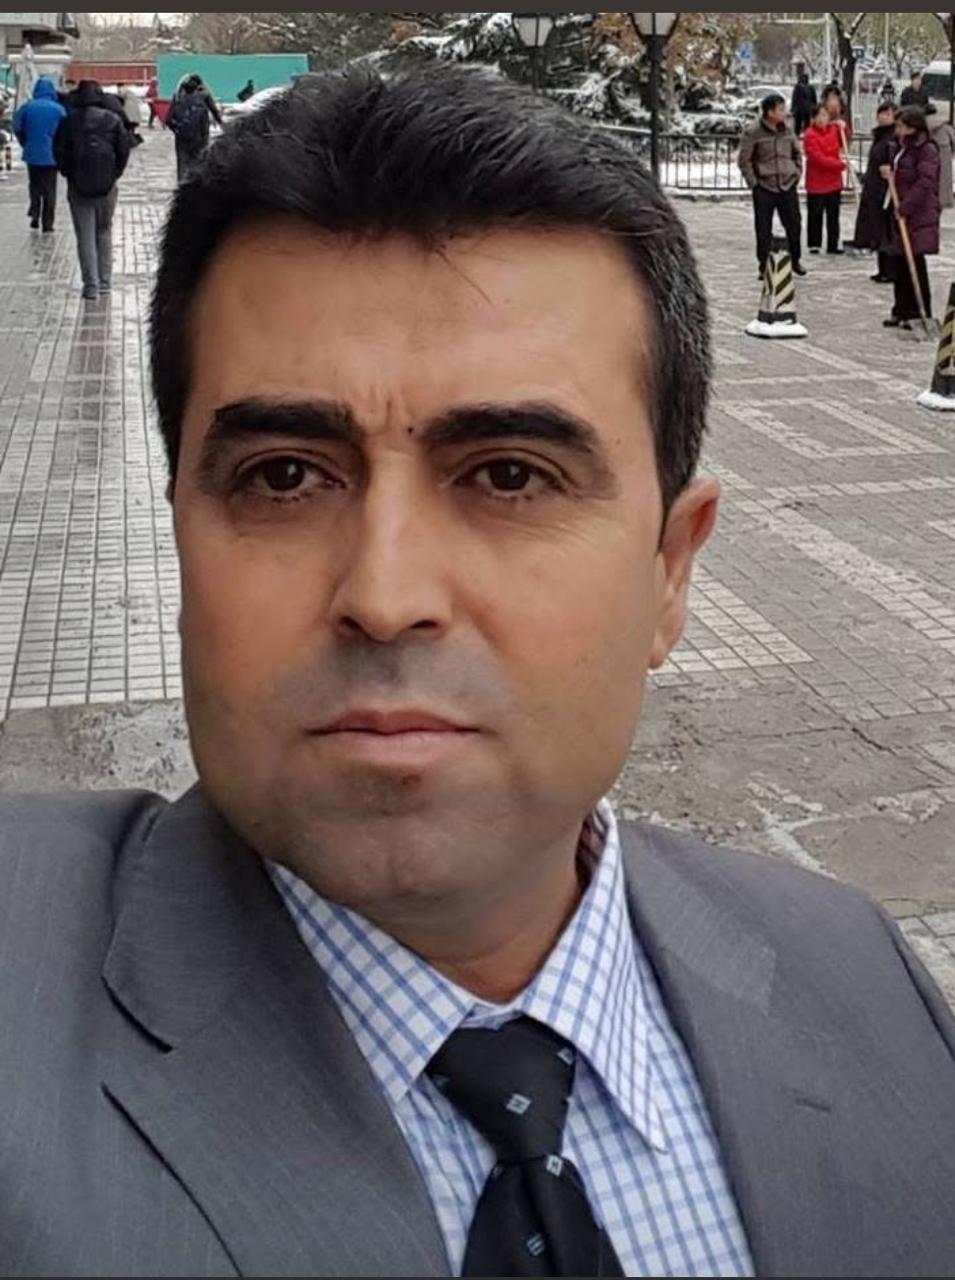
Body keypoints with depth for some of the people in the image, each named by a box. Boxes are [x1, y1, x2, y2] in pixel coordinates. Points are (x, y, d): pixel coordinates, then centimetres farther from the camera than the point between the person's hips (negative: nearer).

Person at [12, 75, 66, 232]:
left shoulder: (27, 107, -4)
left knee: (35, 186, 19)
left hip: (32, 154, 1)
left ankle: (34, 215, 7)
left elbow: (17, 128, -1)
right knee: (49, 190, 7)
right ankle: (47, 223, 5)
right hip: (51, 155, -1)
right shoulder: (58, 109, -8)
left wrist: (26, 145, 13)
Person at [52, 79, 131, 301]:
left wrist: (68, 174, 12)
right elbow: (124, 149, -2)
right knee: (104, 233, 15)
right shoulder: (113, 120, -1)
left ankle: (91, 285, -2)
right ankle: (104, 281, 15)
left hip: (78, 185, -1)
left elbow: (59, 151, 0)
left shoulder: (69, 121, -2)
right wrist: (115, 174, 9)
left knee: (85, 237, 3)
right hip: (107, 184, 1)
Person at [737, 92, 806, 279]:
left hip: (788, 186, 4)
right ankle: (764, 266, 13)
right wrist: (753, 182, -9)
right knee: (763, 229, 1)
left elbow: (797, 154, 18)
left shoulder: (787, 131, 6)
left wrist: (797, 174, 10)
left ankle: (795, 260, 24)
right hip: (764, 189, -4)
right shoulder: (753, 134, -9)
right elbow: (744, 160, -6)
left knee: (794, 225, 8)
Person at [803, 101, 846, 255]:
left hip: (834, 181, 6)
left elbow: (844, 142, 23)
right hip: (816, 183, -6)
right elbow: (819, 159, -22)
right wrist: (840, 164, -19)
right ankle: (814, 244, 13)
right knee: (815, 215, 2)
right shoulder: (810, 135, -18)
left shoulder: (833, 129, 3)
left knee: (833, 215, 12)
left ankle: (833, 244, 19)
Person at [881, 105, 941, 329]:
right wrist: (889, 174, 3)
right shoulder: (899, 149, 15)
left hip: (918, 216, -8)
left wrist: (905, 208, -22)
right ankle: (902, 312, 18)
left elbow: (925, 183, -20)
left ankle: (920, 314, 1)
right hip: (899, 213, 8)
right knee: (899, 265, 10)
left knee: (915, 266, -5)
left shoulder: (927, 150, -11)